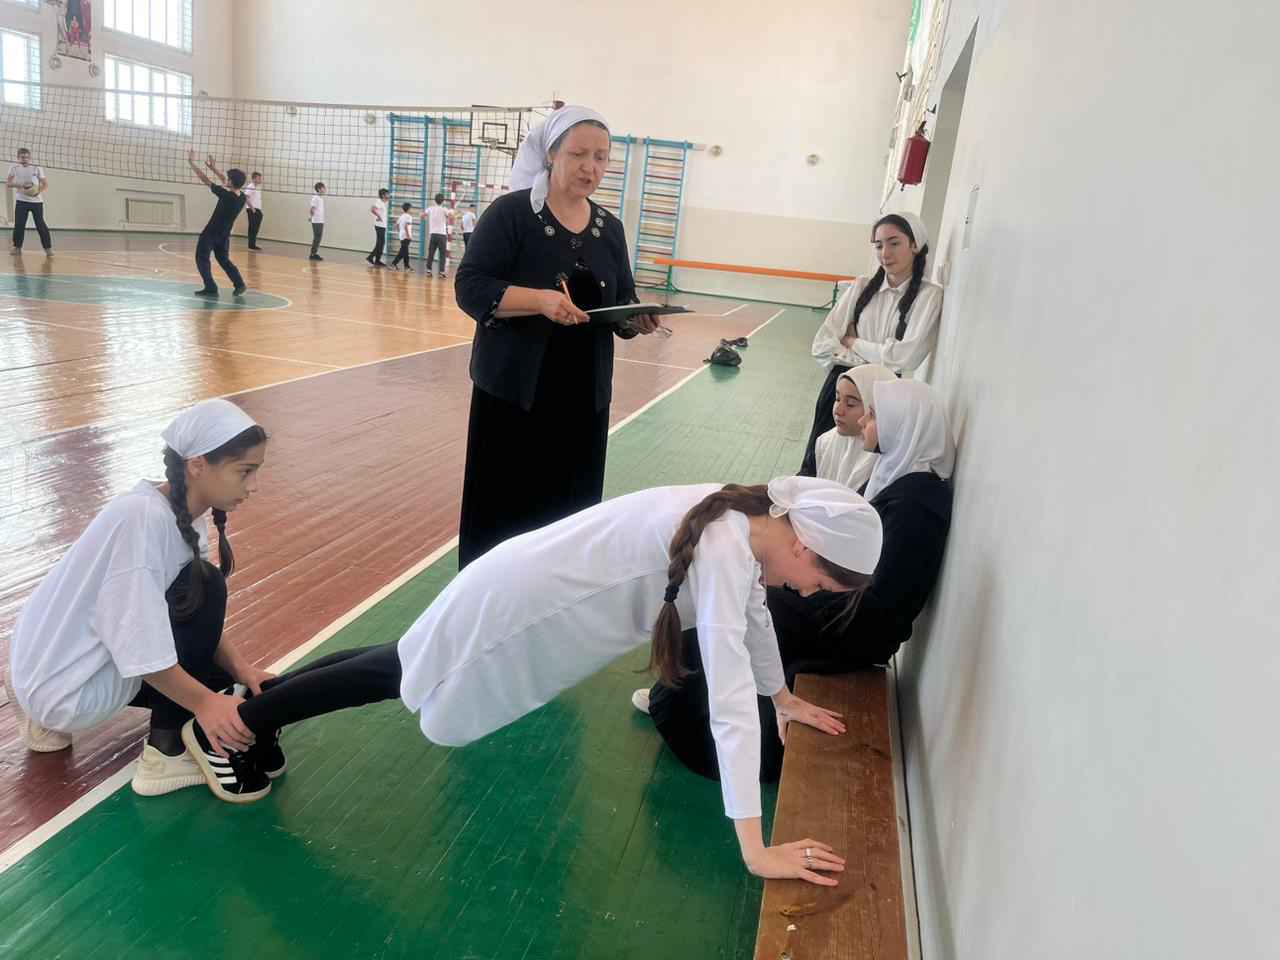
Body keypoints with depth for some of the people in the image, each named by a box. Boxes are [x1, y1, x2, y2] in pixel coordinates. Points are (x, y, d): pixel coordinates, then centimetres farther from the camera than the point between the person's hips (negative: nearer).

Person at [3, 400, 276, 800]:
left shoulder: (183, 515, 0)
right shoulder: (144, 518, -28)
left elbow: (203, 621, 1)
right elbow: (141, 649, -27)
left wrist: (243, 669, -12)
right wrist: (204, 701, -22)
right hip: (67, 692, -9)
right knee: (205, 586, -20)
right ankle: (169, 751, -7)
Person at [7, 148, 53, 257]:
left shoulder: (37, 169, 4)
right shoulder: (14, 168, 6)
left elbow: (45, 184, 3)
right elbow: (8, 182, 2)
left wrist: (40, 191, -16)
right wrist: (21, 185, -16)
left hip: (37, 201, -1)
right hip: (21, 201, 1)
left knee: (40, 224, -4)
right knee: (19, 224, 1)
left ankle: (48, 247, 1)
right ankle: (17, 247, 12)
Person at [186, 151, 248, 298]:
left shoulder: (226, 195, -27)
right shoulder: (242, 198, -7)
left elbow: (205, 181, -20)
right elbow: (225, 181, 10)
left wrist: (192, 163, -10)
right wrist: (213, 168, 13)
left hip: (211, 233, -7)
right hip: (225, 235, 7)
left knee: (202, 258, 7)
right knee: (223, 259, 21)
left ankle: (211, 288, -2)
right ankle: (239, 284, 8)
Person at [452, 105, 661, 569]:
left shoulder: (610, 227, 9)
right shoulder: (512, 212, -6)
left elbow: (622, 306, 13)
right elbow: (470, 286, -13)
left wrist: (640, 318, -10)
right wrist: (540, 299, -28)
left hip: (583, 397, 5)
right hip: (514, 392, -4)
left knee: (568, 515, 10)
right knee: (502, 512, 2)